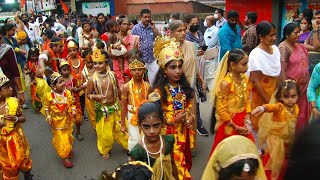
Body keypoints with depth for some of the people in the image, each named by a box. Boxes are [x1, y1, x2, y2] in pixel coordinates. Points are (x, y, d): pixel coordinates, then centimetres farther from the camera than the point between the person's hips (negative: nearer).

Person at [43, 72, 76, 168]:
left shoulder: (67, 93, -15)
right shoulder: (49, 95, -20)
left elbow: (72, 103, -3)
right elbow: (46, 107, -5)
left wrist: (73, 111, -20)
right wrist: (48, 116, -16)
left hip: (67, 120, 3)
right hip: (57, 122, -3)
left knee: (68, 137, 22)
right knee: (61, 140, 5)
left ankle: (69, 150, 50)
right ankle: (64, 157, 21)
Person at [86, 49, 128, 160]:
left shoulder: (112, 75, -8)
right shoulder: (93, 79, -16)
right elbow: (88, 94, -6)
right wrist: (96, 97, -27)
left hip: (115, 107, 2)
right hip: (102, 110, -2)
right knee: (105, 133, 11)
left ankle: (128, 145, 41)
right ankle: (105, 150, 38)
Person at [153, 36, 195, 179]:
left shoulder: (184, 87, 2)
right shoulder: (159, 91, -17)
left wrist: (191, 117, -8)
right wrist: (174, 120, -22)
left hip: (183, 132, 6)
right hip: (168, 133, -6)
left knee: (183, 162, 22)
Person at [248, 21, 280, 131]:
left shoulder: (275, 49, 0)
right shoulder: (256, 54, -20)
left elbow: (276, 73, 9)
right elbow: (255, 80, -19)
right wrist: (267, 100, -15)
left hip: (273, 90, 6)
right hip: (260, 92, -6)